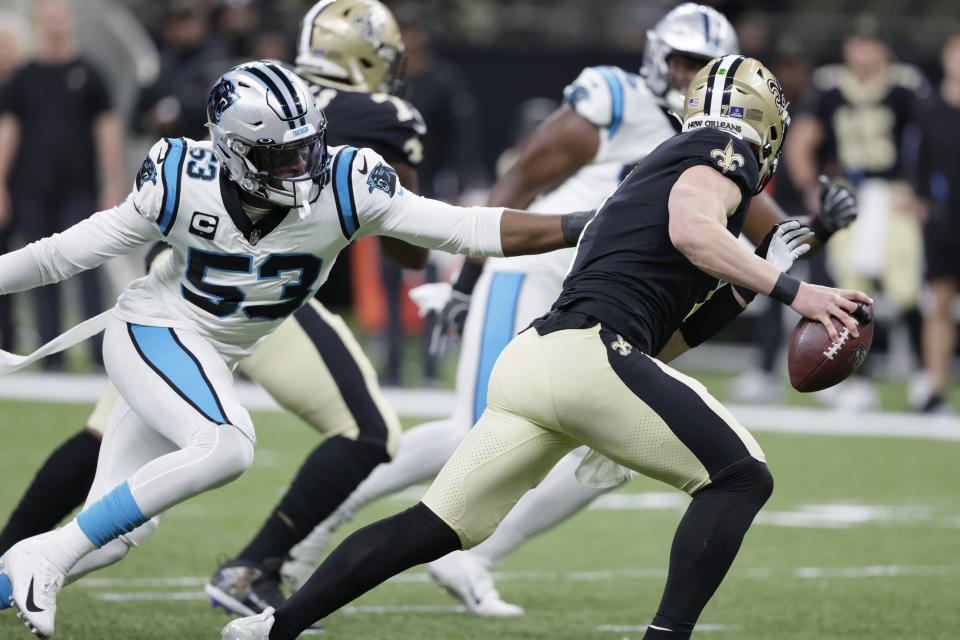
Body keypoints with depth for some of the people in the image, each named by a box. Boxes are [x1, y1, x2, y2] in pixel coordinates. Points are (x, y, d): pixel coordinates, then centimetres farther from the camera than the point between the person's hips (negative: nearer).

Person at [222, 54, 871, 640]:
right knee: (741, 478, -2)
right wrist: (790, 289, -14)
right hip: (587, 352, -9)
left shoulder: (656, 172, 32)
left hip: (529, 359, 9)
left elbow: (664, 340, 30)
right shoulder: (722, 155, 6)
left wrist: (749, 285, 29)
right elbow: (692, 228, -17)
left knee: (435, 527, 13)